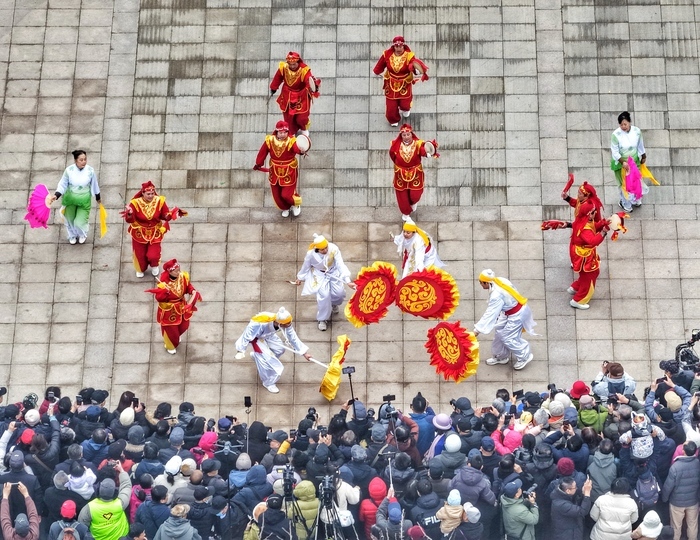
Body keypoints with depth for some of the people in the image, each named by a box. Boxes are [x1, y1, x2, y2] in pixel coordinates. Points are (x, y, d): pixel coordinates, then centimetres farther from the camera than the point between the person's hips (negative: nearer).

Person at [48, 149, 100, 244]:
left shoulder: (90, 171, -18)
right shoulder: (69, 170, -20)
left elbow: (94, 185, -2)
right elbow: (63, 185, -10)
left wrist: (98, 198, 11)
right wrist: (56, 195, -25)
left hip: (84, 200, -1)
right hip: (70, 199, 1)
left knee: (79, 222, -3)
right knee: (70, 220, 18)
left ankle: (82, 235, 35)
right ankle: (72, 236, 51)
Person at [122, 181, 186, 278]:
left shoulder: (159, 201, -17)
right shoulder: (135, 203, -22)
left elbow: (166, 216, -8)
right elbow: (129, 220, -21)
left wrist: (174, 213, -27)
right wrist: (129, 214, -43)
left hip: (155, 233, 0)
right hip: (139, 233, 0)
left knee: (153, 255, -3)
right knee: (140, 254, 16)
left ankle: (154, 266, 38)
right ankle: (141, 269, 52)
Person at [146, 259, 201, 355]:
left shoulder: (183, 277, -17)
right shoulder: (164, 283, -32)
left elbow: (188, 286, 1)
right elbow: (158, 298, -27)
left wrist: (193, 291, -19)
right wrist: (165, 292, -44)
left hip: (181, 307, 5)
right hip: (169, 310, -5)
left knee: (184, 325, 24)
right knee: (171, 329, 15)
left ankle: (176, 337, 61)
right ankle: (170, 346, 48)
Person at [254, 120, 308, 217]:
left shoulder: (291, 141, -25)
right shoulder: (269, 141, -13)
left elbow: (297, 148, -48)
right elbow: (262, 153, 2)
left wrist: (302, 150, -72)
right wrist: (258, 164, 13)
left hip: (289, 172, -4)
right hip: (275, 171, 4)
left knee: (286, 194, -4)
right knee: (276, 194, 15)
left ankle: (296, 204, 32)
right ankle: (285, 208, 46)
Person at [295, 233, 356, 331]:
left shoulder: (333, 249, -30)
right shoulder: (311, 254, -27)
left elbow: (340, 265, -31)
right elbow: (305, 267, -7)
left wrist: (348, 281, -40)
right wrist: (300, 278, 9)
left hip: (333, 272, 2)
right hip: (319, 275, -2)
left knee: (339, 293, -10)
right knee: (324, 295, -19)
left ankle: (333, 303, 31)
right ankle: (322, 319, 4)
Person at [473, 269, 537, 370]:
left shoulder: (496, 295, -31)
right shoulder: (500, 281, -8)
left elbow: (490, 314, -29)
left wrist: (478, 329, -25)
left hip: (516, 315, -9)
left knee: (507, 337, 4)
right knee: (500, 332, 17)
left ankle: (524, 357, 22)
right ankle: (500, 356, 35)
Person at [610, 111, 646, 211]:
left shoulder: (637, 131, -15)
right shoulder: (616, 135, -27)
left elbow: (640, 145, 3)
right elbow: (614, 152, -21)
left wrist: (643, 156, 16)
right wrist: (623, 162, -33)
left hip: (634, 161, 4)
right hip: (620, 163, -4)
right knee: (624, 184, 10)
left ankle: (636, 200, 48)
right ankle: (625, 204, 34)